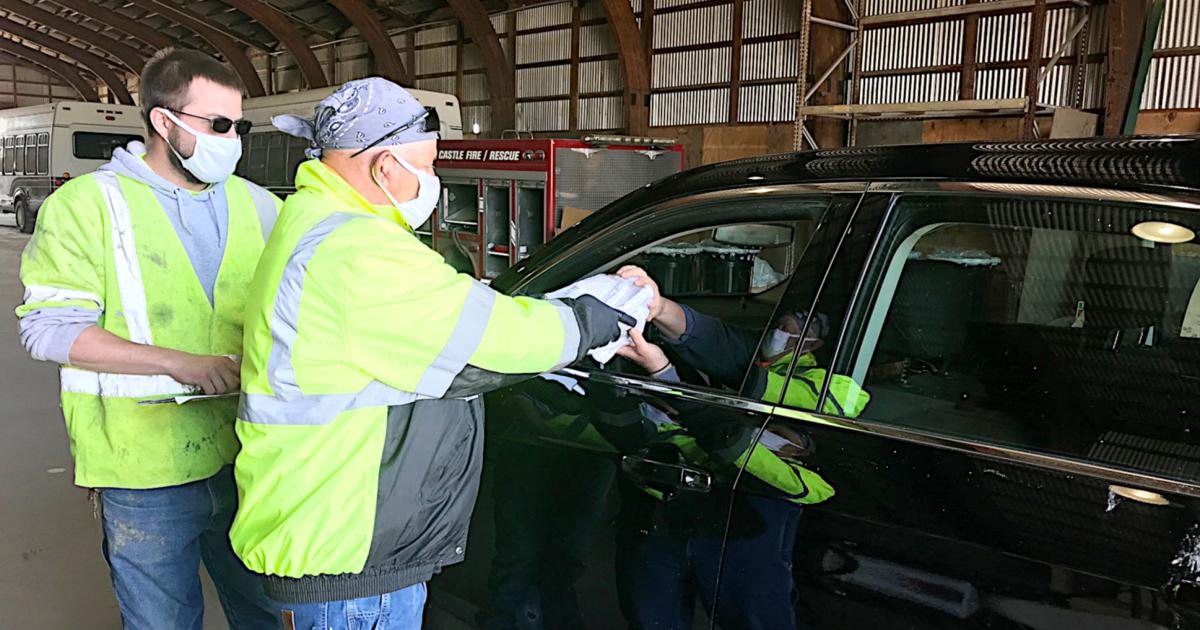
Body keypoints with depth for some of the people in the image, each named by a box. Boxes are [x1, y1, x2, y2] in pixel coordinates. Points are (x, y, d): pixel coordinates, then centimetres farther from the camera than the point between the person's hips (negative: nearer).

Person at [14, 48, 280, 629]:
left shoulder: (257, 204, 7)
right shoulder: (87, 203, -6)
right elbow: (47, 327, -12)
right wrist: (179, 363, -22)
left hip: (248, 456, 4)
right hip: (146, 473, -3)